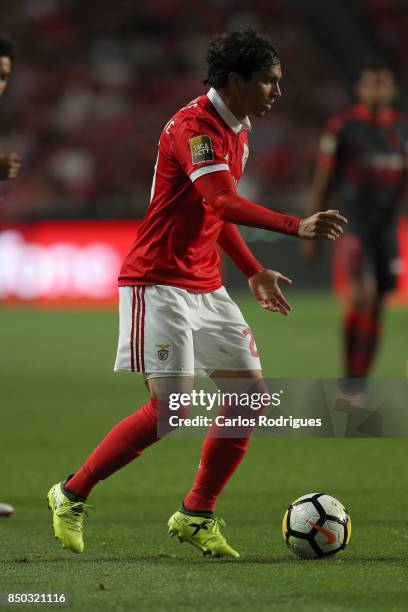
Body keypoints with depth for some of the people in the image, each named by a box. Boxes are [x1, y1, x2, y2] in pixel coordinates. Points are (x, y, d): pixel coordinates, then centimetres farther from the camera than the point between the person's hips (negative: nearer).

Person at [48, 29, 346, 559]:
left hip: (205, 286, 9)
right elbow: (222, 202, -33)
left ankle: (196, 515, 12)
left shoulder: (237, 131, 13)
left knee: (250, 393, 3)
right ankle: (72, 495, 2)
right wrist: (297, 227, -43)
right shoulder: (194, 127, -18)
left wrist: (254, 271, 18)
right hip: (158, 284, -9)